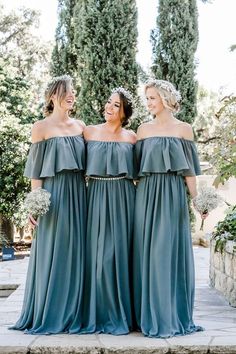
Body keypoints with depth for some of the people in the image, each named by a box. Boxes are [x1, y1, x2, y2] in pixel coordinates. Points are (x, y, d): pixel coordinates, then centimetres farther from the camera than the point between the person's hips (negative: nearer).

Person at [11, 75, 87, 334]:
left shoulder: (80, 127, 12)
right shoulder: (41, 128, 1)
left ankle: (73, 313, 15)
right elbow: (36, 170, -2)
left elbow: (88, 164, 14)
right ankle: (48, 315, 9)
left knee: (76, 252, 6)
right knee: (51, 253, -1)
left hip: (78, 195, 4)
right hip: (53, 194, -4)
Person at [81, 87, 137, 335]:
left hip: (123, 197, 0)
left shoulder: (131, 137, 8)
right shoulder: (89, 132, 7)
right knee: (98, 253, -1)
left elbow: (139, 170, 11)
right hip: (97, 196, 0)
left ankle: (120, 314, 10)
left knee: (120, 252, 1)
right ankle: (99, 313, 10)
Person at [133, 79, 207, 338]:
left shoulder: (183, 129, 4)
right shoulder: (143, 129, 10)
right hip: (146, 194, 3)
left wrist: (196, 199, -5)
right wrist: (134, 195, 4)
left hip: (172, 194, -2)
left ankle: (171, 316, 8)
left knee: (169, 251, -1)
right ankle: (149, 314, 13)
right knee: (146, 252, 3)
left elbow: (189, 169, 2)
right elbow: (136, 166, 10)